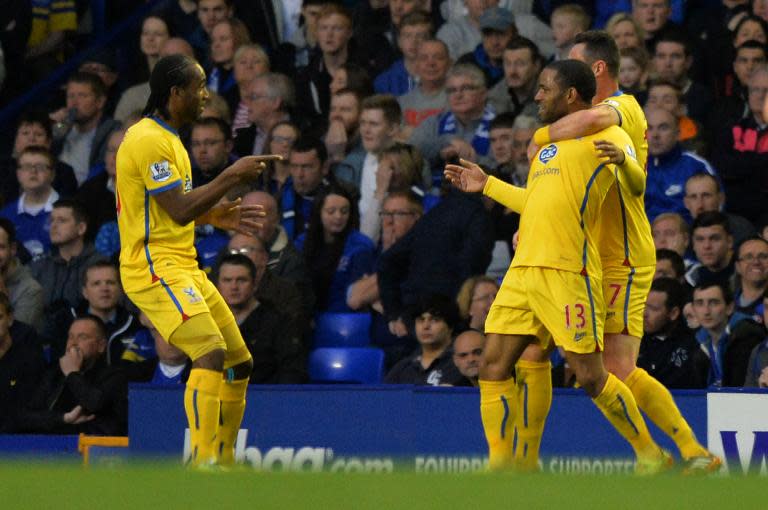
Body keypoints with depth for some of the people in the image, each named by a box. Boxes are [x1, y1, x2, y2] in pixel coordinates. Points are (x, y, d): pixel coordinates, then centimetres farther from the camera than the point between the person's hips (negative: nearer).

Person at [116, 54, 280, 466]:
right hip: (154, 268, -11)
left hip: (183, 269, 11)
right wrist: (232, 177, -17)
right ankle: (202, 464, -27)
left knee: (239, 363, 11)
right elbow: (180, 211, -22)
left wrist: (215, 216, 15)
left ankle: (224, 464, 19)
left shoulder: (167, 138, 18)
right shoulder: (149, 140, -15)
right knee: (211, 352, -25)